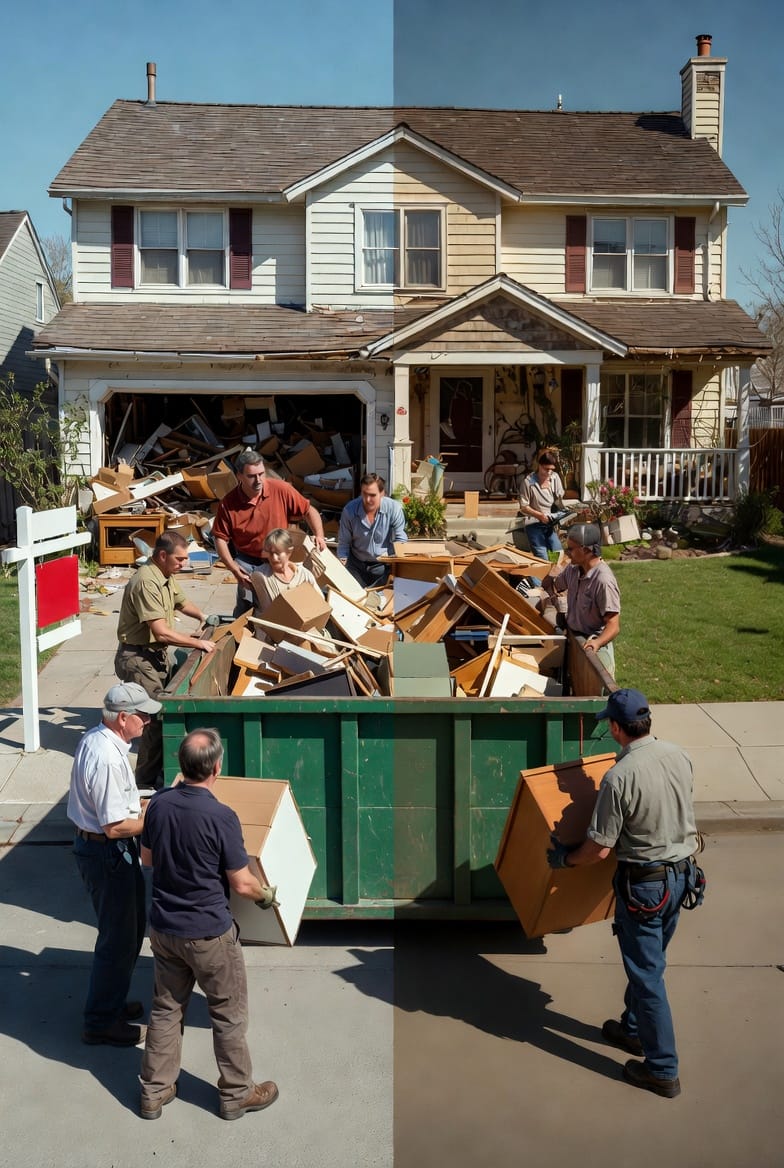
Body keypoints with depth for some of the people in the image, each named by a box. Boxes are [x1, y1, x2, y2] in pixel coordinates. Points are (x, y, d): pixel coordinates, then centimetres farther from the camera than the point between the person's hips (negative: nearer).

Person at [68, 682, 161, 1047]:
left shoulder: (96, 739, 2)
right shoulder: (108, 759, -29)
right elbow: (116, 826, -27)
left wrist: (141, 804, 9)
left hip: (96, 845, 10)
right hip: (106, 853, -10)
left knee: (132, 926, 23)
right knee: (119, 938, 4)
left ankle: (112, 1002, 38)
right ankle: (101, 1022, 20)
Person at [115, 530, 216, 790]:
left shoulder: (166, 577, 8)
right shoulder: (146, 583, -24)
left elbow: (181, 602, 28)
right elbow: (161, 632, -28)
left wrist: (202, 616, 9)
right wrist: (198, 643, -20)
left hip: (157, 654, 10)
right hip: (138, 658, -10)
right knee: (157, 718, -10)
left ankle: (159, 772, 26)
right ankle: (146, 782, 1)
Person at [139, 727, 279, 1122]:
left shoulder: (159, 804, -8)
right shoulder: (221, 817, -25)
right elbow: (242, 883, -16)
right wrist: (267, 895, 5)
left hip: (163, 927, 5)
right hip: (208, 933, -5)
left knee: (166, 1008, 21)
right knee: (228, 1014, 13)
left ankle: (154, 1092, 32)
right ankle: (237, 1093, 28)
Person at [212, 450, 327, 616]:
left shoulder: (281, 489, -14)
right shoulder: (228, 503, -13)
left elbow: (309, 510, -3)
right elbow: (220, 538, -6)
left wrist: (319, 535, -18)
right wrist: (233, 568, -14)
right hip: (248, 563, -1)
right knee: (245, 609, -2)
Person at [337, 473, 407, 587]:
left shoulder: (394, 508, -18)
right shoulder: (349, 510, -13)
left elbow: (401, 541, -11)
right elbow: (343, 543, -2)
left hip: (384, 565, -1)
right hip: (356, 564, 2)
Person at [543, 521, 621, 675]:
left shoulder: (603, 581, -23)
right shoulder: (573, 569, 1)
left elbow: (613, 626, -26)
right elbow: (553, 586, 21)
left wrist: (597, 643, -43)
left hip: (591, 643, -7)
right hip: (571, 636, 7)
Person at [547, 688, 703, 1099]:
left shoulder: (619, 778, -26)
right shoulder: (678, 756, -5)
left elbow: (599, 849, -19)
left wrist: (564, 858, -1)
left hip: (644, 884, -7)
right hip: (683, 874, 7)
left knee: (647, 973, 7)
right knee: (647, 961, 25)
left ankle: (663, 1070, 17)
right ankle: (634, 1029, 43)